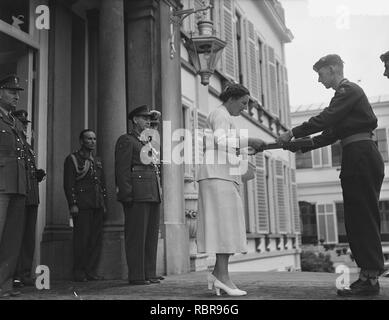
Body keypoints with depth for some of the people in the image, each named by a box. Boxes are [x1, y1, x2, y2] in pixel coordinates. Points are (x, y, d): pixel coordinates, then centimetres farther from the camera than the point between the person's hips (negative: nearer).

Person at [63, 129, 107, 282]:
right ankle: (79, 273, 4)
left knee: (96, 239, 4)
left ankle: (91, 271, 11)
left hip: (97, 206, 6)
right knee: (82, 239, -5)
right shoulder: (72, 159, 2)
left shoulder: (97, 161, 20)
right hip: (82, 206, -6)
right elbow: (68, 184, -5)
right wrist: (73, 204, -13)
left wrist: (104, 205, 14)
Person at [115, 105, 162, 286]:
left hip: (153, 194, 8)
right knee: (136, 235, -6)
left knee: (152, 235, 8)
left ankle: (150, 274, 13)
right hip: (137, 194, -8)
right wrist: (127, 194, -17)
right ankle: (136, 276, -1)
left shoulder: (148, 142, 25)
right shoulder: (126, 140, 1)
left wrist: (159, 192, 16)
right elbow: (122, 169, -8)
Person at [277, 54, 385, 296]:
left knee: (364, 218, -9)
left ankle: (371, 278, -5)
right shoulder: (344, 94, 24)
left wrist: (294, 133, -13)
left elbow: (325, 119, -18)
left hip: (362, 156, -10)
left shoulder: (349, 90, -6)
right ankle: (367, 275, 13)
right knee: (357, 219, 9)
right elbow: (332, 134, 21)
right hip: (358, 158, 10)